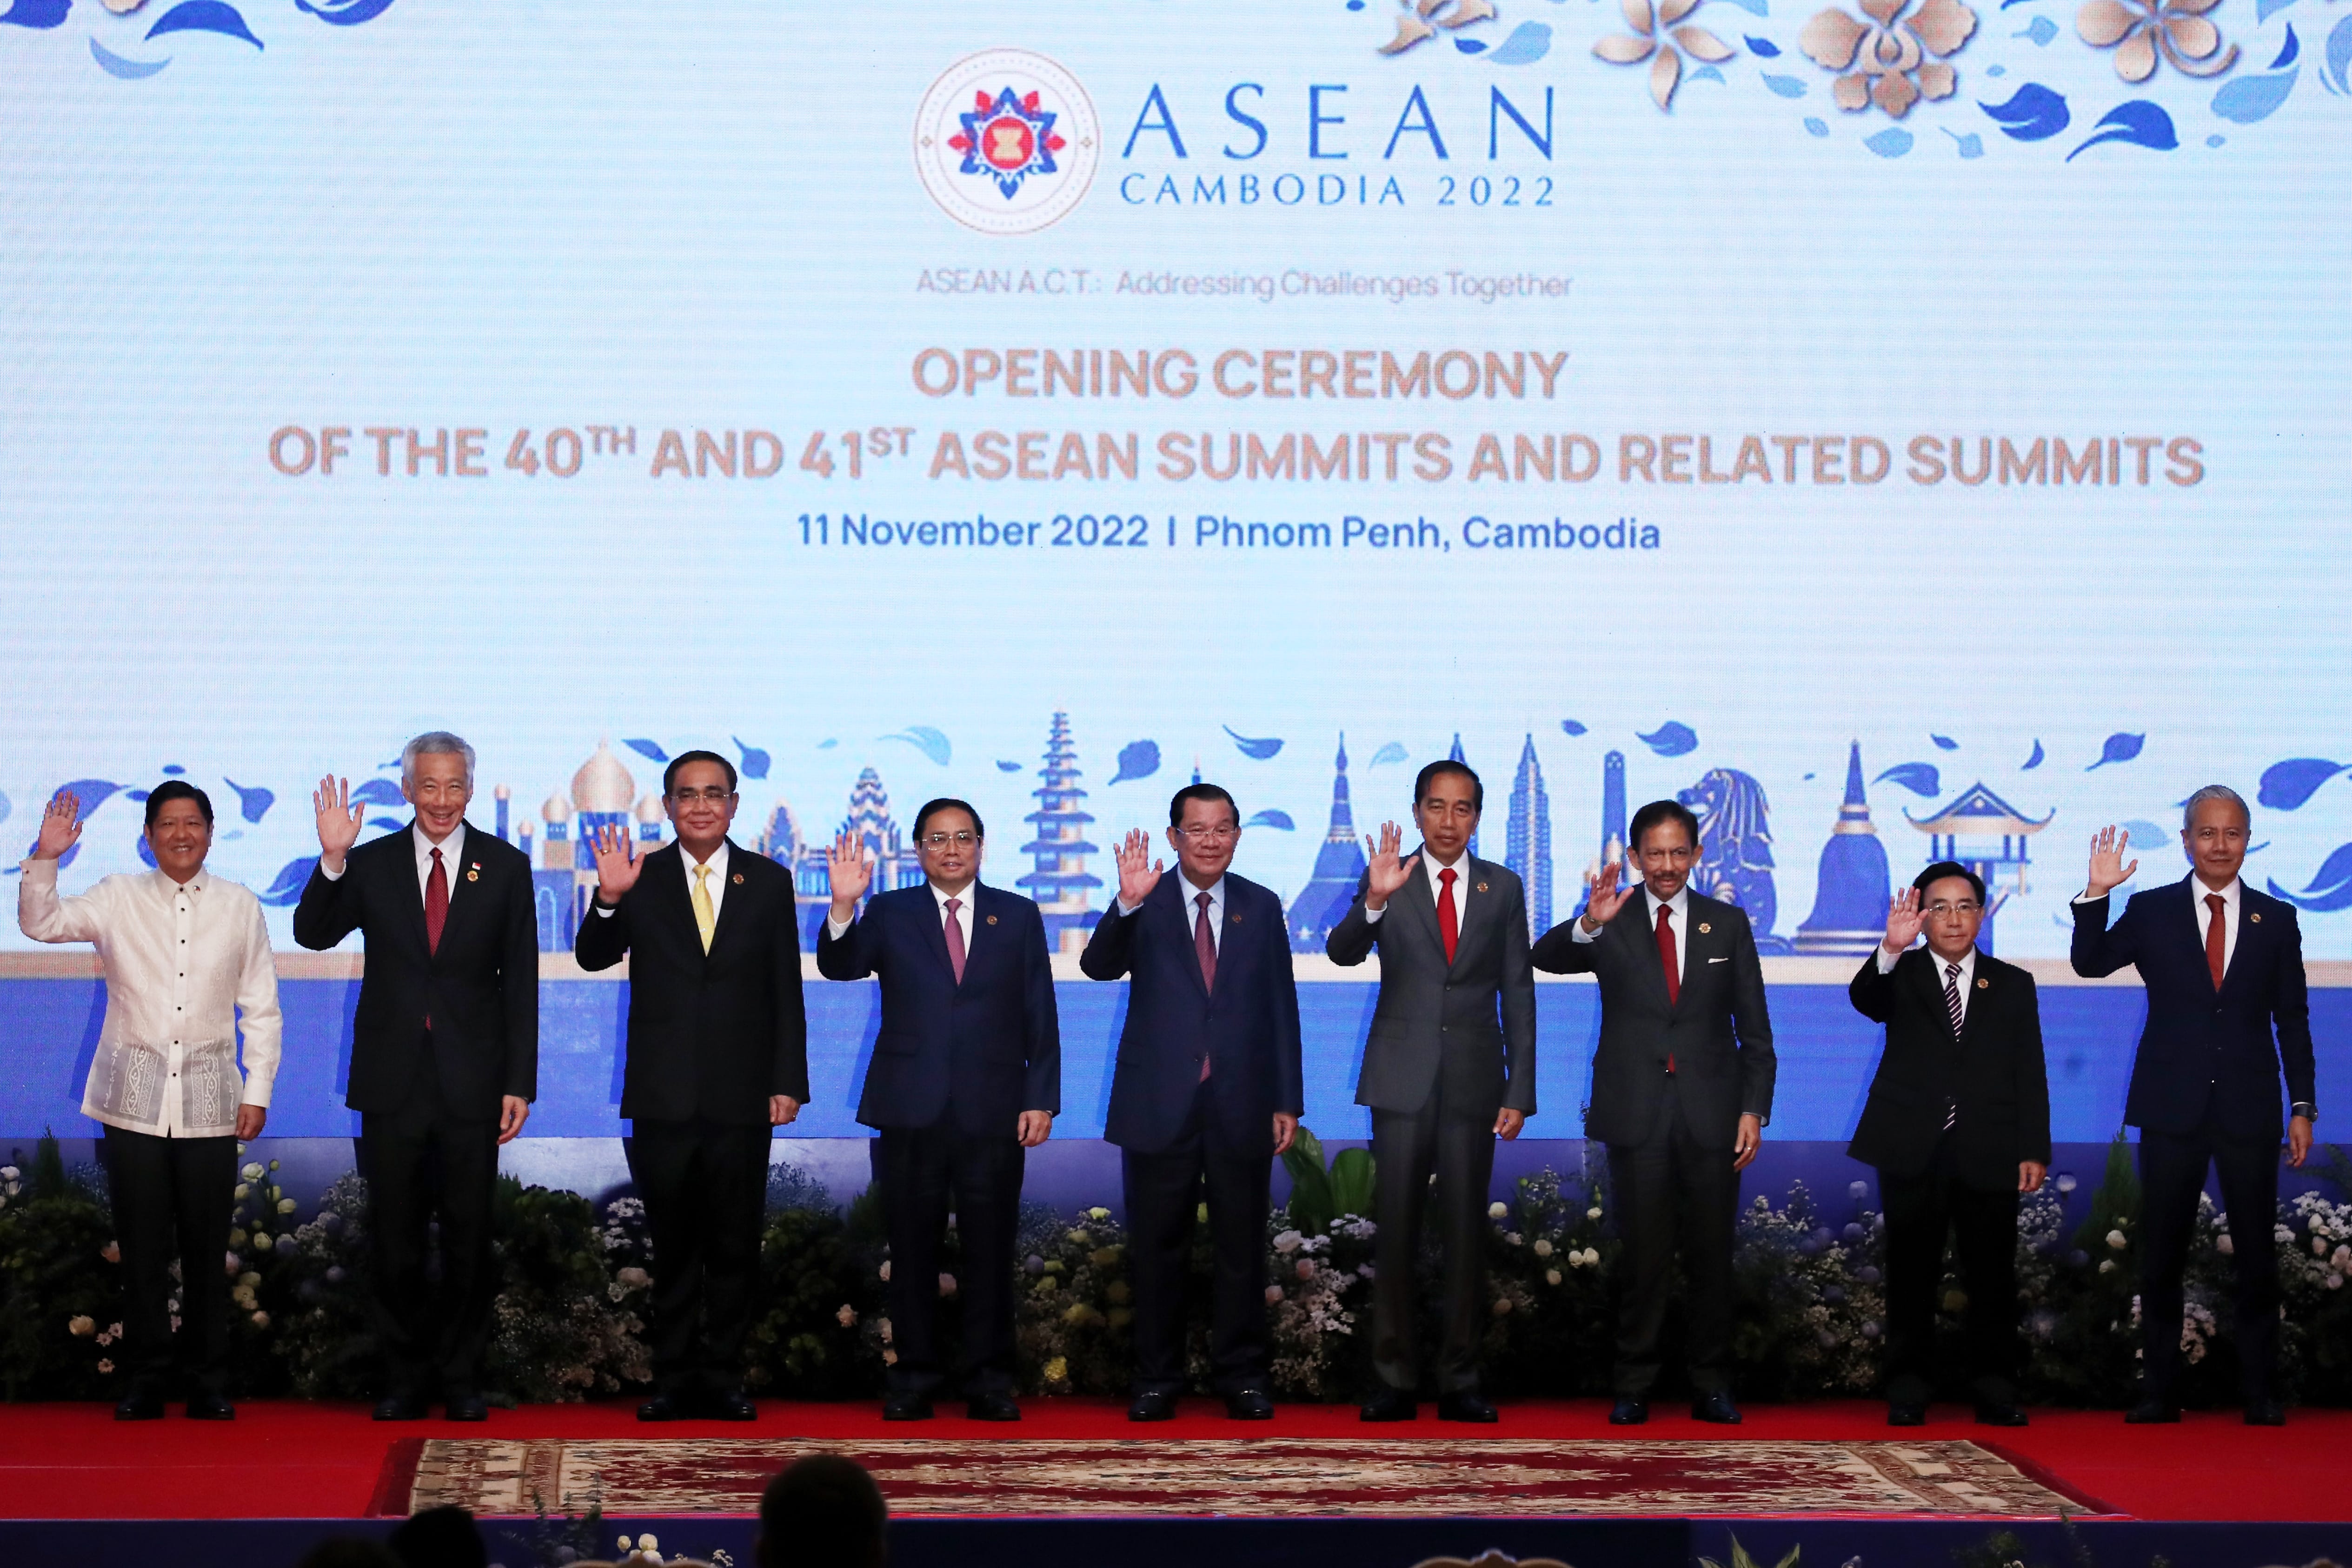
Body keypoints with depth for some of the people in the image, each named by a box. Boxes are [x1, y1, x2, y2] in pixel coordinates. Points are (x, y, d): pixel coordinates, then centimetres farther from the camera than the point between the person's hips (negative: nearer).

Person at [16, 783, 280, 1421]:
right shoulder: (118, 899, 5)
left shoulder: (240, 907, 6)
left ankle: (208, 1381, 12)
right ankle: (144, 1380, 11)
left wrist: (258, 1090, 3)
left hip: (208, 1101, 0)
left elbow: (261, 1008, 8)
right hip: (134, 1098, 0)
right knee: (142, 1248, 2)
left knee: (207, 1249, 3)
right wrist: (45, 860, -20)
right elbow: (41, 923, -5)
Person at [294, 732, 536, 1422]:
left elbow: (521, 982, 1)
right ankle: (405, 1373, 19)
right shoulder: (371, 864, 3)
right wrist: (332, 859, -24)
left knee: (468, 1236, 7)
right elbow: (313, 933, -9)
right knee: (394, 1240, 7)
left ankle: (462, 1373, 19)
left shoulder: (505, 866, 2)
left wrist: (520, 1083, -3)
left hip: (471, 1082, -1)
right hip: (392, 1079, 1)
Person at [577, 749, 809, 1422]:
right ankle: (674, 1378, 14)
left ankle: (723, 1376, 13)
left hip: (742, 1096, 0)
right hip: (663, 1096, 0)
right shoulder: (641, 879, 4)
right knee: (672, 1246, 6)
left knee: (735, 1246, 5)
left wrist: (789, 1082, -1)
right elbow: (593, 959, -7)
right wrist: (609, 899, -25)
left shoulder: (769, 882, 5)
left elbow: (786, 991, 5)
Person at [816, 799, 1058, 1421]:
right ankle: (913, 1378, 12)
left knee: (991, 1253, 2)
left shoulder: (1018, 916, 9)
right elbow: (839, 967, -9)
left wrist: (1041, 1100, -1)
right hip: (911, 1112, 0)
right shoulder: (889, 914, 8)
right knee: (912, 1253, 4)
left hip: (993, 1113, 0)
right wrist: (843, 906, -27)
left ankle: (990, 1382, 9)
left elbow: (1040, 1017, 7)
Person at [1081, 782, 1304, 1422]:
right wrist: (1128, 905, -32)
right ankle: (1156, 1379, 14)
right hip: (1160, 1104, -2)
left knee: (1242, 1248, 7)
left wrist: (1287, 1101, 4)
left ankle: (1243, 1375, 17)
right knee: (1157, 1249, 5)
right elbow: (1099, 966, -15)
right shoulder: (1145, 903, 1)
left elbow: (1281, 1007, 8)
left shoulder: (1262, 907, 8)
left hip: (1241, 1104, 2)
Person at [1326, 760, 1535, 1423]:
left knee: (1466, 1234, 4)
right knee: (1395, 1232, 0)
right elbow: (1342, 952, -12)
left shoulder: (1503, 889, 7)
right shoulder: (1387, 882, 2)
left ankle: (1460, 1381, 9)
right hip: (1402, 1079, -1)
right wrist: (1374, 900, -32)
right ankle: (1394, 1382, 5)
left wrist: (1521, 1090, 1)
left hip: (1474, 1081, 1)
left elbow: (1517, 992, 6)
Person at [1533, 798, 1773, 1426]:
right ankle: (1633, 1388, 8)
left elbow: (1754, 1027, 8)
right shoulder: (1611, 924, 4)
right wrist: (1589, 924, -34)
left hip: (1710, 1113, 1)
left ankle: (1711, 1387, 13)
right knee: (1642, 1256, 1)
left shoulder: (1728, 924, 8)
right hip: (1637, 1114, -1)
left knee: (1712, 1256, 5)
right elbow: (1545, 958, -14)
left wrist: (1754, 1108, -1)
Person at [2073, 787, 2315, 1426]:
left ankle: (2260, 1393, 12)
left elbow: (2292, 1020, 7)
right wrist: (2097, 893, -17)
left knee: (2256, 1255, 3)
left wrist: (2302, 1107, 2)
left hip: (2248, 1110, 0)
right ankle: (2159, 1391, 11)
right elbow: (2089, 963, -5)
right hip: (2172, 1108, 0)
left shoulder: (2276, 919, 6)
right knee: (2161, 1256, 4)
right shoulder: (2151, 911, 4)